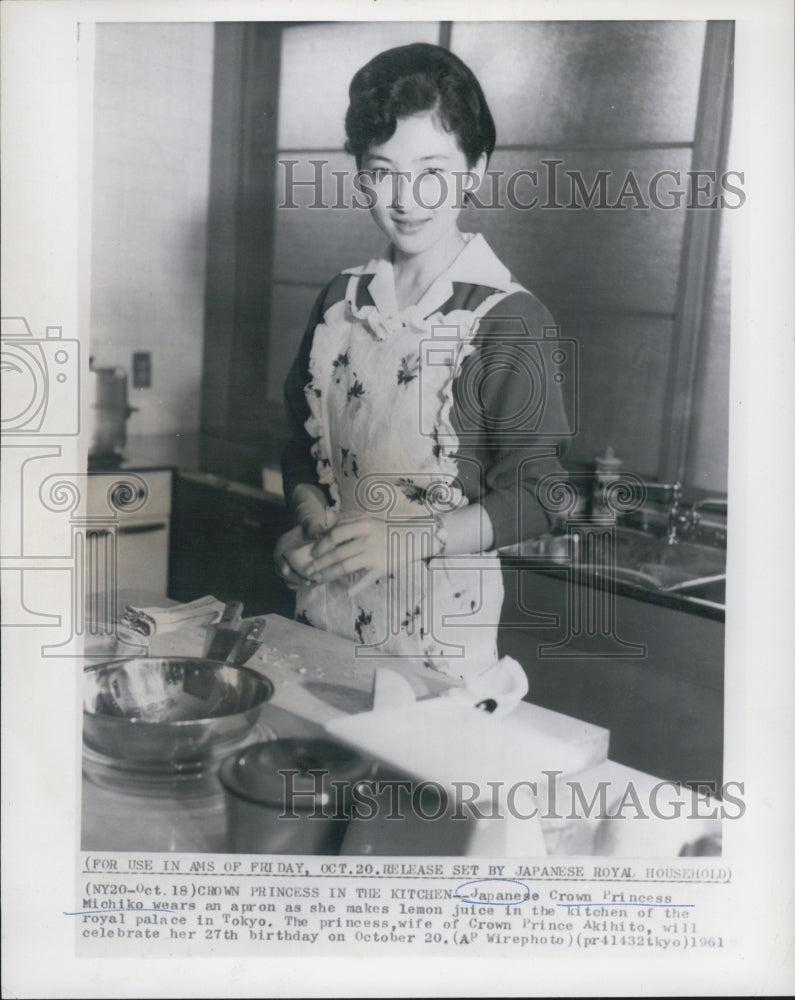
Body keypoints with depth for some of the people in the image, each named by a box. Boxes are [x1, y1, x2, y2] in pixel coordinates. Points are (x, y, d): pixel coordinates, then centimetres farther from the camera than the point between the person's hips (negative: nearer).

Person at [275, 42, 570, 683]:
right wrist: (313, 520, -5)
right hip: (323, 613, 5)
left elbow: (534, 499, -13)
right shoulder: (342, 302, 6)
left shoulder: (510, 320, -12)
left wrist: (405, 540, -23)